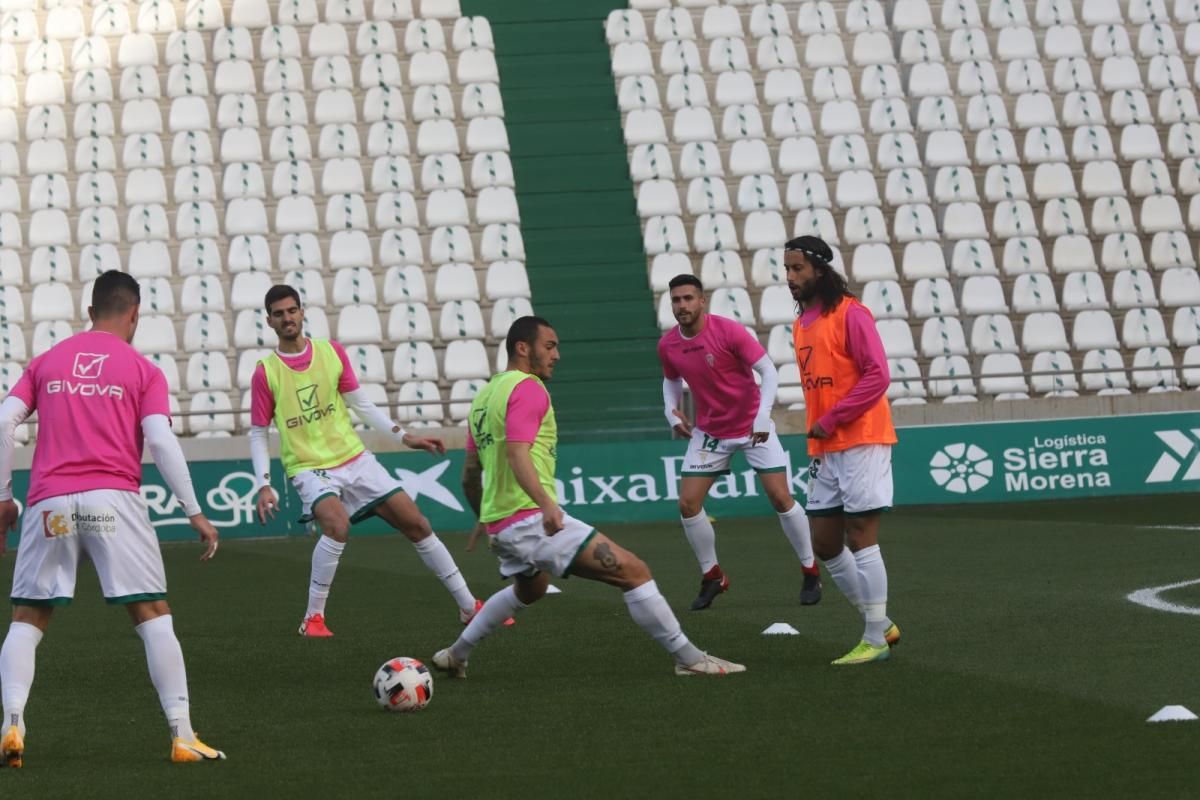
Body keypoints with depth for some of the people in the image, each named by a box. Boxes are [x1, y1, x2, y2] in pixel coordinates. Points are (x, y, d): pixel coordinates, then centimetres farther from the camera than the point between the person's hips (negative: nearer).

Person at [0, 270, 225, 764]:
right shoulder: (143, 371, 8)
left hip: (49, 503, 2)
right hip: (113, 499, -2)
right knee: (153, 614, 2)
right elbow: (160, 441, -3)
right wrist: (195, 513, -1)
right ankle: (182, 734, -4)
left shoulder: (46, 362, 17)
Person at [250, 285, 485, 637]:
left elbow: (361, 404, 10)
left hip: (356, 460, 4)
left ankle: (469, 607, 12)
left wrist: (404, 436, 4)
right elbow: (258, 434, -1)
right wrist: (264, 485, -10)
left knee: (416, 523, 2)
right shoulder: (265, 373, -7)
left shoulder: (332, 352, 2)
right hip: (309, 468, -4)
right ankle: (313, 617, -18)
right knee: (337, 525, -33)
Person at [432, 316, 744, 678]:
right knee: (634, 571, -11)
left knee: (529, 590, 39)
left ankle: (456, 654, 42)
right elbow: (517, 454, -25)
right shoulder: (528, 389, -10)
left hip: (498, 523, 10)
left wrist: (484, 518, 36)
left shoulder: (485, 395, 17)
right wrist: (546, 503, -37)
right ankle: (689, 659, -13)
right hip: (531, 518, -10)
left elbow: (470, 475, 23)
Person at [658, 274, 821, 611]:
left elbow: (769, 371, -19)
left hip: (753, 427, -4)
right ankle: (712, 576, 11)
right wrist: (672, 412, -2)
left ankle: (810, 571, 8)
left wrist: (763, 415, -30)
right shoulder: (667, 346, -5)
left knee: (780, 497, -8)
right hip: (709, 431, 4)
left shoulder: (728, 331, -19)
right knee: (688, 503, -5)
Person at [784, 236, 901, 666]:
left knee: (861, 539, -7)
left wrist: (831, 421, -18)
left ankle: (875, 640, 0)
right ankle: (880, 625, 20)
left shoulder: (849, 313, -10)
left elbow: (877, 375, -17)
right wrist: (816, 441, 12)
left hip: (860, 442, -9)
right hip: (825, 450, 9)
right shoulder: (801, 325, 15)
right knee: (825, 543, 9)